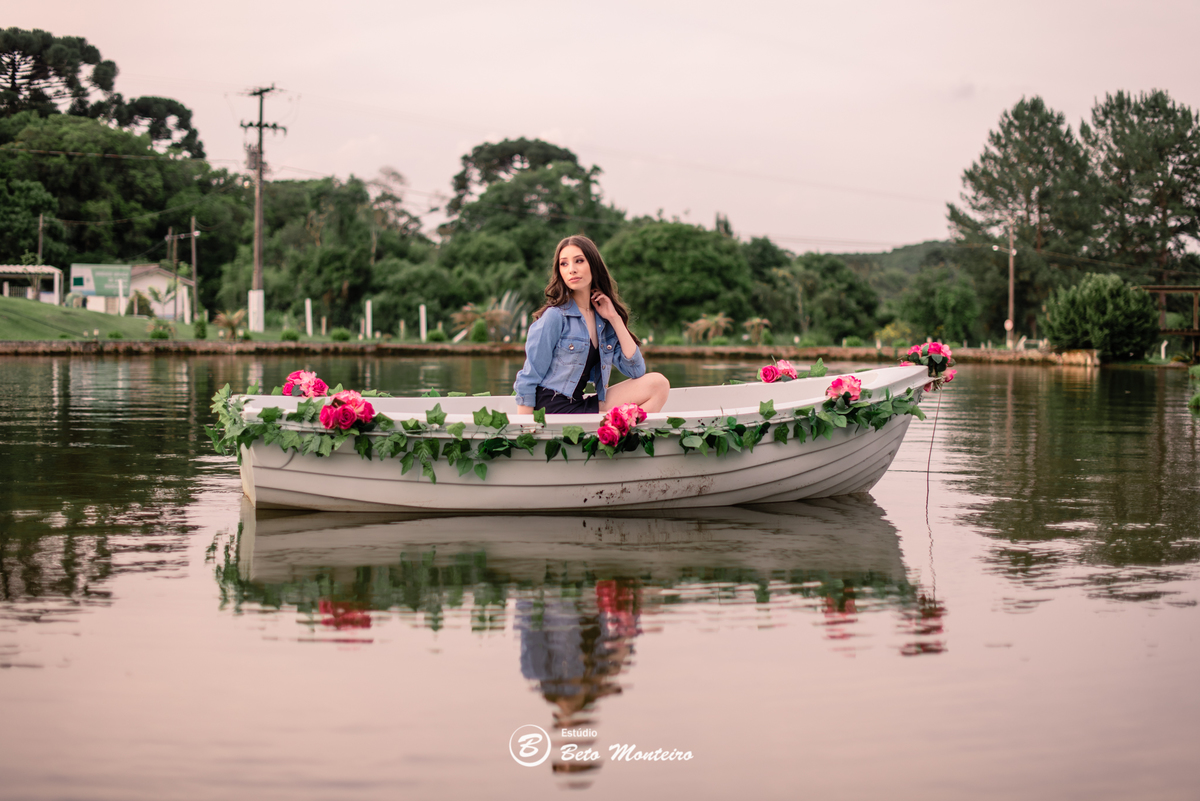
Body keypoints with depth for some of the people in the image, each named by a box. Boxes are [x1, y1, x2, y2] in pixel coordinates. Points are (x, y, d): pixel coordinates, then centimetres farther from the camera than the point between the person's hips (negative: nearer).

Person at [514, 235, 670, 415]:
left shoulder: (603, 320, 10)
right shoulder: (554, 316, -9)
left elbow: (636, 370, 3)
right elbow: (527, 380, -9)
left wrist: (615, 319, 1)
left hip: (581, 406, 7)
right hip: (552, 410, -7)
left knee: (658, 383, -6)